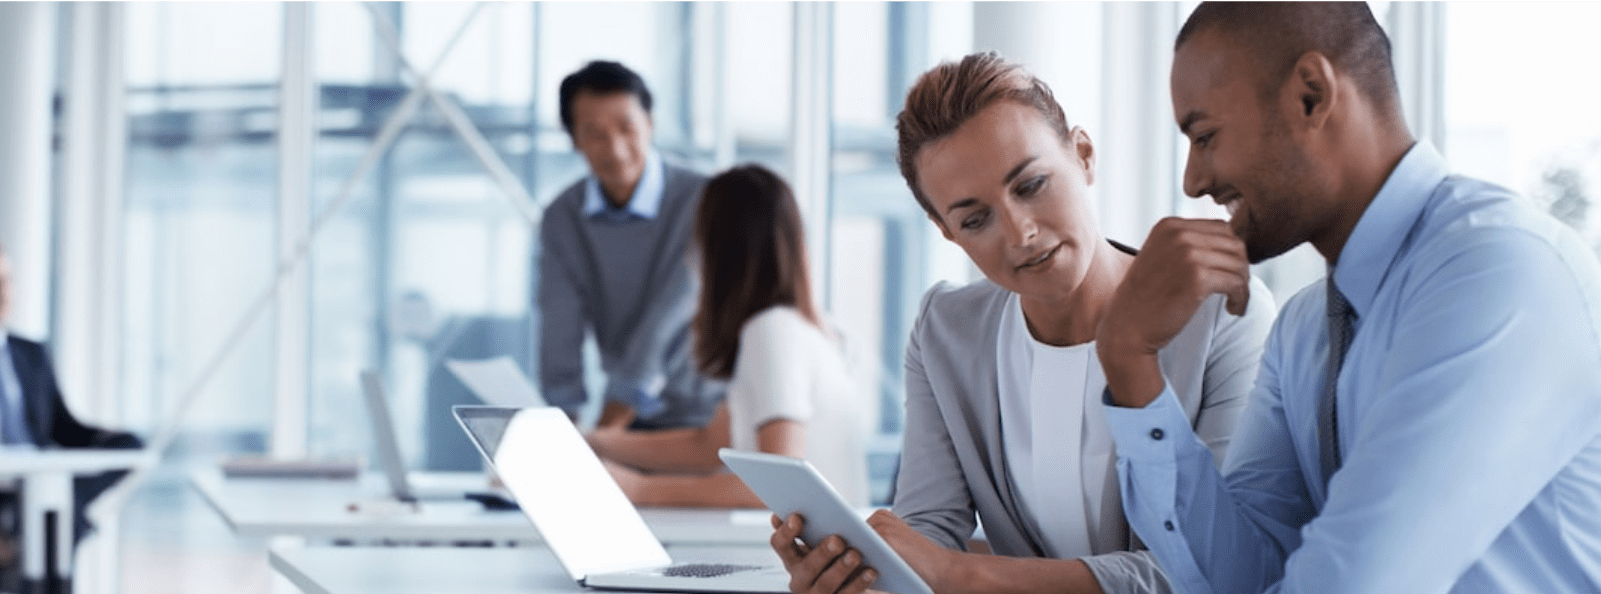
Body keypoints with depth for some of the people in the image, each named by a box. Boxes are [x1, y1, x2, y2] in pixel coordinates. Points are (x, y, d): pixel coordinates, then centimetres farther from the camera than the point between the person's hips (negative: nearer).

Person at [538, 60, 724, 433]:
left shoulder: (703, 202, -14)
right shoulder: (561, 219, 1)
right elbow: (560, 334, -7)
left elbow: (664, 330, -20)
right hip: (632, 421, 4)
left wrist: (604, 432, -26)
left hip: (707, 416, -4)